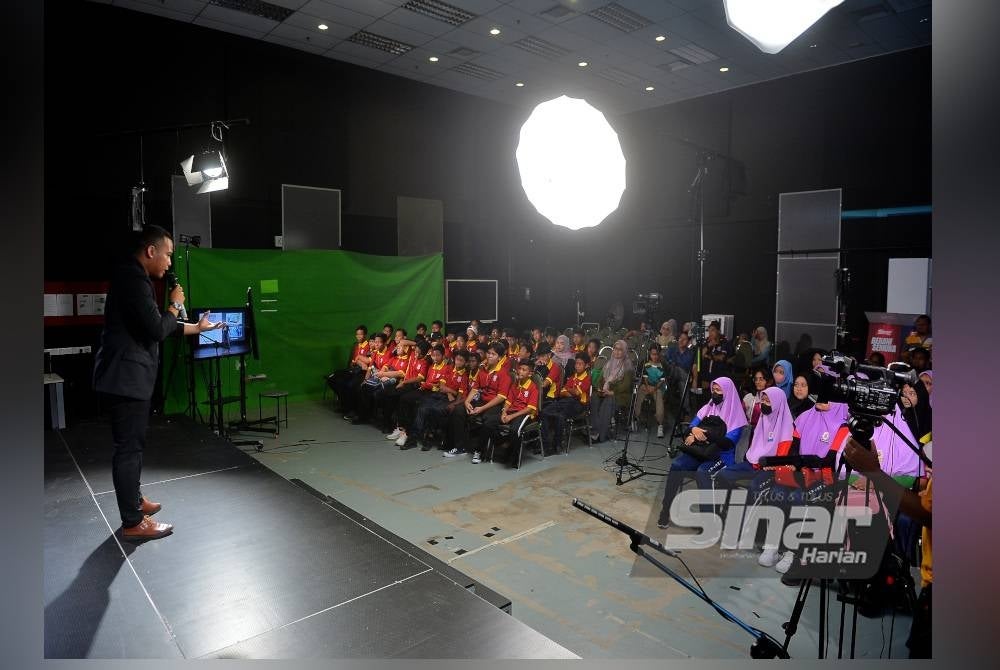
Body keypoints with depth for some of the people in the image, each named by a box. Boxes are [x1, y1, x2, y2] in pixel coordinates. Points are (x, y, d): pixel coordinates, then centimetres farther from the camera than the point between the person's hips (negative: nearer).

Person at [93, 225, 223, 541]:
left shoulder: (133, 277, 16)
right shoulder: (133, 279, -18)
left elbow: (157, 327, 23)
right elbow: (157, 330, -22)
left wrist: (197, 328, 29)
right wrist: (175, 305, -6)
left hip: (128, 376, 11)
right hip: (126, 378, -11)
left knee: (132, 443, 21)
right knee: (129, 447, -3)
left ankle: (134, 500, 36)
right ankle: (133, 523, 6)